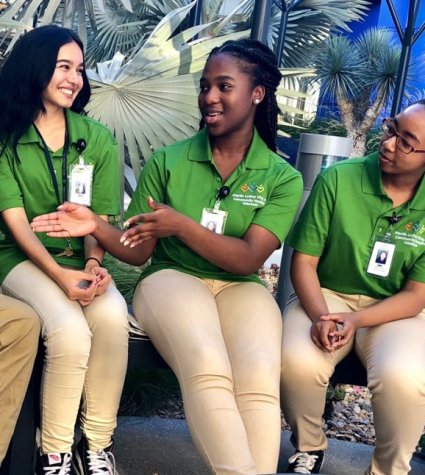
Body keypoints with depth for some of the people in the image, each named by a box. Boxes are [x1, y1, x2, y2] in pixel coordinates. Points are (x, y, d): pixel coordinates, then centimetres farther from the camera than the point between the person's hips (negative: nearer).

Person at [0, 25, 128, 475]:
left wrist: (92, 263, -21)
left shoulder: (98, 139, 5)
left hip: (81, 258, 3)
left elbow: (100, 219, 1)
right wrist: (59, 274, -23)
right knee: (69, 329, -32)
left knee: (113, 317, -30)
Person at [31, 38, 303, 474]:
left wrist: (181, 225, -21)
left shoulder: (282, 178, 3)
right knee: (207, 368, -34)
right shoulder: (167, 160, 5)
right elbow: (139, 251, 5)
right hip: (171, 279, 0)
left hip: (239, 289, 1)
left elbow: (248, 260, -9)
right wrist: (95, 226, -15)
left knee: (259, 380, -33)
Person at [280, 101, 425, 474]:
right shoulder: (337, 179, -11)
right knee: (297, 361, -31)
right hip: (328, 296, 0)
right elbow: (304, 262, -7)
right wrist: (320, 315, -25)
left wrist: (357, 320, -24)